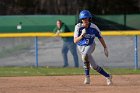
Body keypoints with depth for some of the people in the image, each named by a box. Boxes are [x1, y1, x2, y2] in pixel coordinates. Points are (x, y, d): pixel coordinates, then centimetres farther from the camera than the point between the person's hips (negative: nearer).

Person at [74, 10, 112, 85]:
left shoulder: (94, 27, -17)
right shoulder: (78, 27, -19)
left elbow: (100, 37, -1)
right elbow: (75, 41, -25)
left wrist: (105, 48, 1)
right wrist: (82, 35, -42)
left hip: (90, 45, -2)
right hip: (81, 47, 2)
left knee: (85, 55, -35)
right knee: (94, 66, -1)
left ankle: (87, 77, -26)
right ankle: (107, 76, 20)